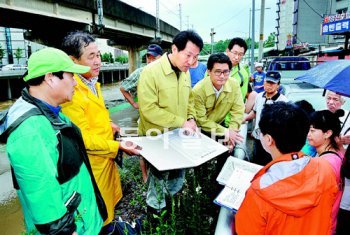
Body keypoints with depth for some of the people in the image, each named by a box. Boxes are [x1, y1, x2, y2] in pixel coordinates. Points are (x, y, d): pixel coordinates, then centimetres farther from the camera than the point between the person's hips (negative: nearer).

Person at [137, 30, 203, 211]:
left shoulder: (185, 72, 2)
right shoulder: (151, 71, -21)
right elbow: (149, 109, -26)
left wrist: (191, 117, -3)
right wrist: (182, 122, -23)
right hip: (156, 137, -6)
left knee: (178, 174, 20)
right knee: (160, 173, 9)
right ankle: (155, 209, 35)